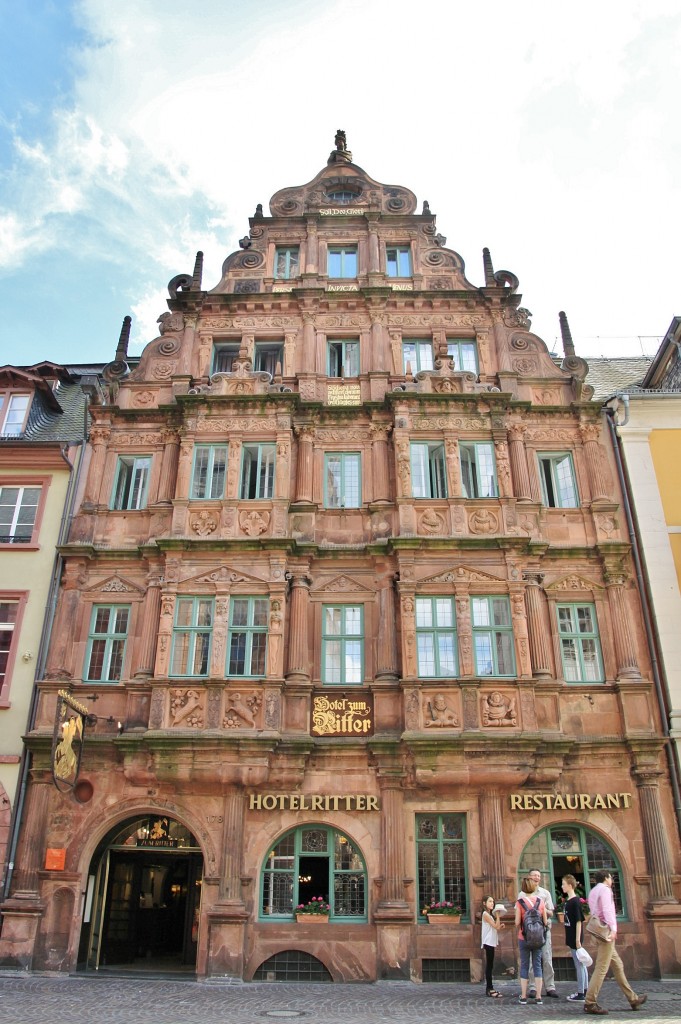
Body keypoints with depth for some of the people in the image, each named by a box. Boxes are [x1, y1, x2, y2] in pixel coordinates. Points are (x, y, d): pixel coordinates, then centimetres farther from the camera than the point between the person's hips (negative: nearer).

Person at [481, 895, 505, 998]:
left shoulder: (491, 914, 17)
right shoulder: (486, 914, -11)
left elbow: (496, 929, 16)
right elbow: (496, 926, -17)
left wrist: (501, 926, 0)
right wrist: (497, 915, -14)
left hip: (491, 942, 9)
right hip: (488, 942, -9)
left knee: (489, 966, 9)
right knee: (489, 966, -8)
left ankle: (489, 989, 11)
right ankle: (490, 989, -8)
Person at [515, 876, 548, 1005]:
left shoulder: (520, 902, -10)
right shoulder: (540, 901, -4)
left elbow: (517, 923, -11)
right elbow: (545, 922, -1)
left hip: (524, 938, -2)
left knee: (524, 966, 8)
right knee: (537, 965, 10)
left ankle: (523, 996, 11)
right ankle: (538, 996, 11)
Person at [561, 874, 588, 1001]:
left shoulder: (575, 901, -17)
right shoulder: (569, 901, 10)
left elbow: (579, 921, -19)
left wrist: (578, 939, -19)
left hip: (575, 938, -9)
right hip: (572, 938, 9)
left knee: (579, 965, -2)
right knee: (580, 964, 15)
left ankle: (581, 994, 3)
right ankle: (584, 991, 22)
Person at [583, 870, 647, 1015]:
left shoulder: (593, 891, 19)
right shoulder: (605, 889, -8)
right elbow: (607, 909, -20)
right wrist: (613, 928, -25)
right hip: (606, 931, -10)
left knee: (618, 965, 16)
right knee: (601, 968, -10)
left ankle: (633, 999, 24)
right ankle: (590, 1003, -12)